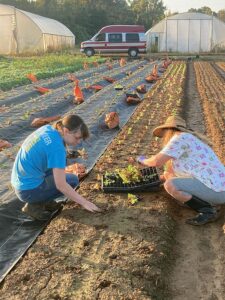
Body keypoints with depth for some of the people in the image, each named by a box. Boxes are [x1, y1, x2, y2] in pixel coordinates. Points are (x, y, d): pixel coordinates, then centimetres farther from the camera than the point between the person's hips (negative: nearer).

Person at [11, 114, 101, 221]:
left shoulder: (47, 128, -3)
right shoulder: (57, 147, -26)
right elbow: (61, 185, -24)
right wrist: (84, 202, -16)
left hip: (20, 182, 8)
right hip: (29, 190, -8)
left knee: (61, 161, 17)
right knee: (73, 180, 2)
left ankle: (42, 199, 17)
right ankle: (34, 205, 0)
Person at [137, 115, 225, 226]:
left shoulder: (180, 138, -12)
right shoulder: (189, 139, 18)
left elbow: (157, 161, -17)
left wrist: (143, 160, 4)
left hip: (216, 190, -10)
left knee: (170, 185, -23)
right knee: (168, 175, 15)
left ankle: (207, 210, -8)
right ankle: (206, 202, 9)